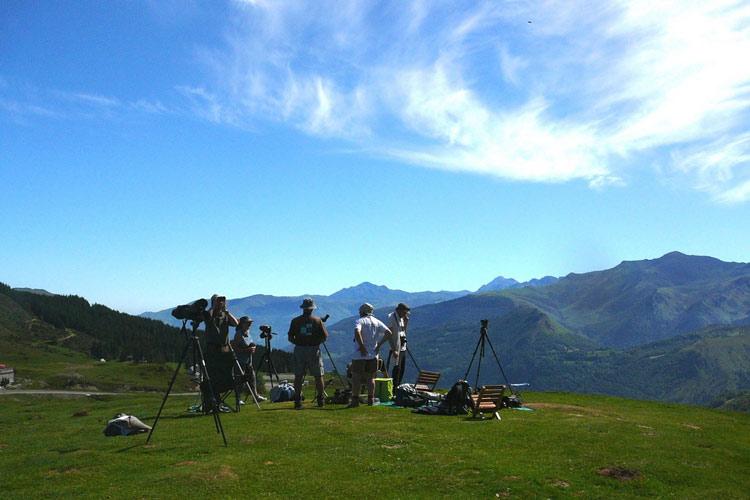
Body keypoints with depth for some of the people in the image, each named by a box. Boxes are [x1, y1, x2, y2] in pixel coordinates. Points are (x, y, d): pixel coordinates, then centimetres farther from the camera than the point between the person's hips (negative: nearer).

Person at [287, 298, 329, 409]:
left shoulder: (295, 321, 1)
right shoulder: (317, 320, -1)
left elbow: (290, 338, 1)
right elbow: (324, 337, -2)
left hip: (299, 350, 1)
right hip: (314, 350, -1)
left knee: (298, 377, 6)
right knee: (318, 376, 8)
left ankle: (298, 401, 4)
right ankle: (320, 401, 11)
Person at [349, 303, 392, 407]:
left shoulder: (359, 321, -6)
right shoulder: (377, 322, 9)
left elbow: (357, 332, -25)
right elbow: (388, 333, 3)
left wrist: (362, 346, -20)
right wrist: (379, 344, 4)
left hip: (359, 355, -5)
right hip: (373, 355, 5)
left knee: (356, 377, 2)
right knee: (370, 378, 13)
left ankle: (355, 400, 0)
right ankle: (371, 399, 12)